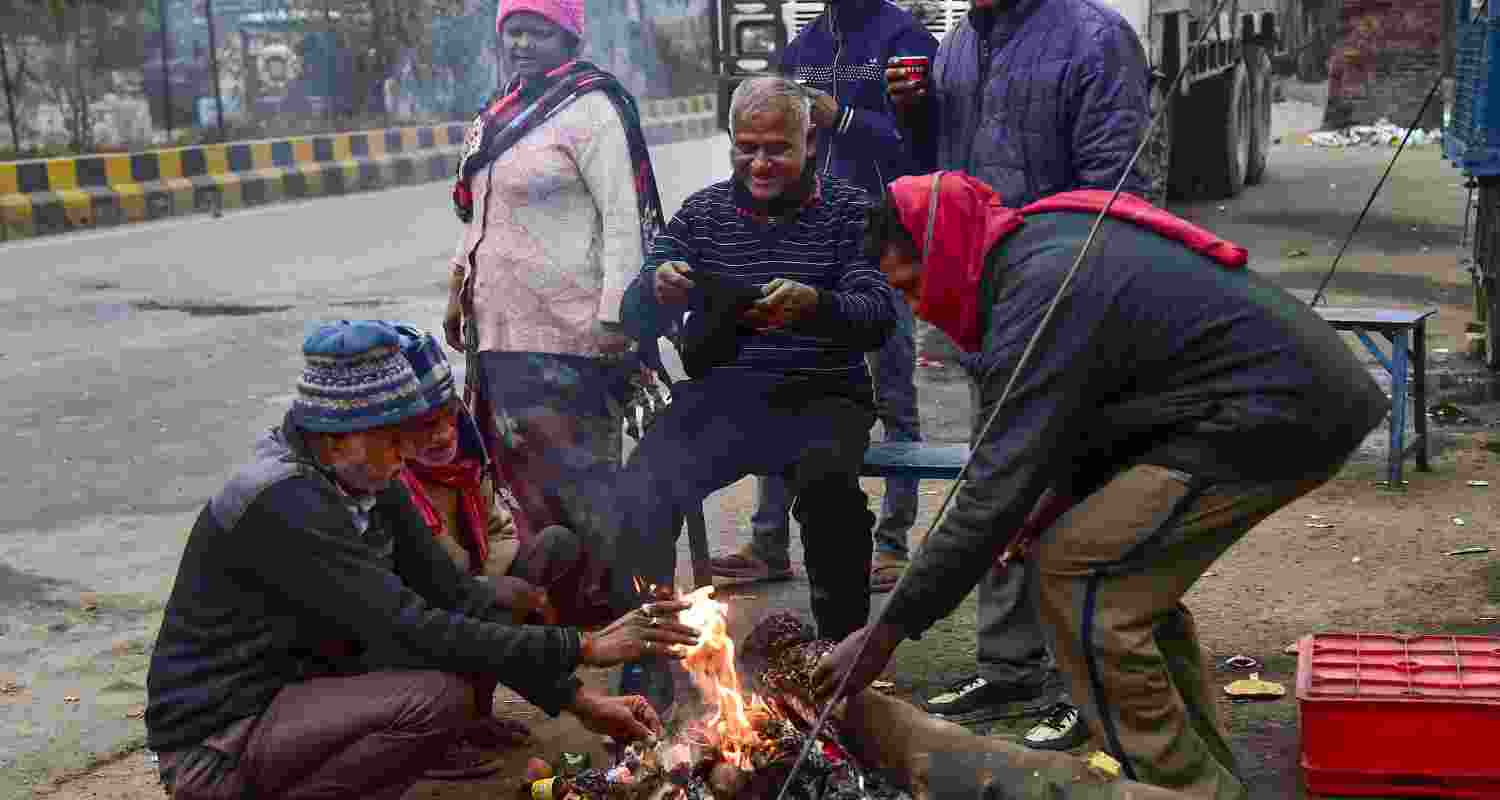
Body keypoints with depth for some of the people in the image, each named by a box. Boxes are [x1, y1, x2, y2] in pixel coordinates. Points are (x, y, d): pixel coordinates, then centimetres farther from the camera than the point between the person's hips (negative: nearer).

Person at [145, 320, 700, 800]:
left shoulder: (370, 486, 1)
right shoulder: (282, 502, -26)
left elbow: (456, 594, 1)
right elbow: (414, 630, -29)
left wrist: (579, 701, -6)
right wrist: (585, 649, -28)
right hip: (216, 747, -9)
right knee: (439, 698, -26)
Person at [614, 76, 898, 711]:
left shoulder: (846, 210, 5)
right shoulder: (702, 213, 14)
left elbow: (879, 316, -8)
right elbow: (635, 318, 10)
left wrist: (813, 304, -29)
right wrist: (657, 289, -15)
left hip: (819, 396, -2)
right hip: (720, 395, 3)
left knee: (826, 478, -36)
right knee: (641, 489, -24)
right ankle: (647, 668, -9)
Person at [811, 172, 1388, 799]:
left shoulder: (1042, 296, -18)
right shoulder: (1047, 241, 13)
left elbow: (999, 488, -22)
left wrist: (885, 634, -18)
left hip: (1274, 414, -10)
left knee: (1072, 573, -10)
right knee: (1131, 570, 16)